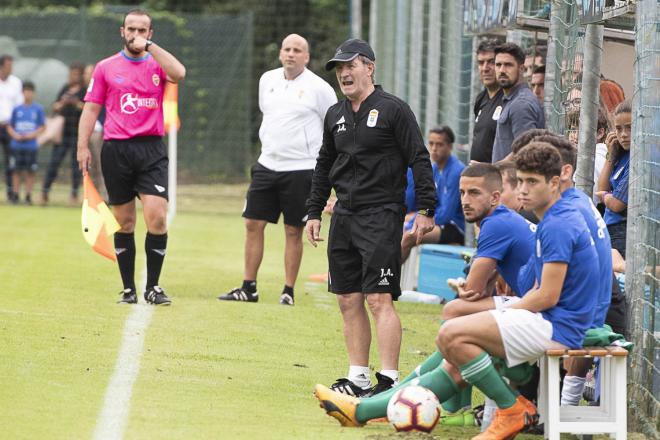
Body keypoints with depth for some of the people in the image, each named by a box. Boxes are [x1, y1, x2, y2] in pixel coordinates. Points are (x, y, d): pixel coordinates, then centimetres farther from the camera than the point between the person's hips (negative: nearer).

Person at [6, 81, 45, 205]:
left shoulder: (38, 109, 2)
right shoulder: (17, 109, 6)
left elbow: (42, 127, 4)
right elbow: (10, 126, 10)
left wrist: (32, 135, -11)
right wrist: (15, 135, -9)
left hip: (31, 146, -1)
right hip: (17, 146, 1)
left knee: (30, 171, -2)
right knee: (16, 171, 1)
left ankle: (28, 196, 5)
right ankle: (16, 195, 7)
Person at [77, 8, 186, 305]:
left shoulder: (157, 64, 8)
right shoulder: (106, 68, 10)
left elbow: (178, 73, -16)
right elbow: (91, 109, 9)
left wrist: (149, 46, -13)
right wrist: (83, 147, -1)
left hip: (151, 150, -1)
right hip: (116, 150, 1)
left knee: (157, 218, -13)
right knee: (124, 224, 4)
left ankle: (153, 288, -2)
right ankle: (128, 289, 11)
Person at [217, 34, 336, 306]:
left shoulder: (319, 88, -7)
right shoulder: (267, 80, 9)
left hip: (300, 169, -5)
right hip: (267, 164, 5)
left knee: (294, 231, -1)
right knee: (253, 224, 2)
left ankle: (288, 291, 6)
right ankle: (248, 288, 9)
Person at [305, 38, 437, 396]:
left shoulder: (393, 110, -5)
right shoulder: (335, 115, 15)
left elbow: (419, 161, -7)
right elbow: (324, 166, 24)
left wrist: (425, 210, -14)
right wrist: (314, 212, 19)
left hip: (381, 216, -7)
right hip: (344, 217, 7)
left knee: (379, 299, -14)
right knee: (349, 301, 7)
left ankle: (389, 380, -15)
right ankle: (357, 379, 13)